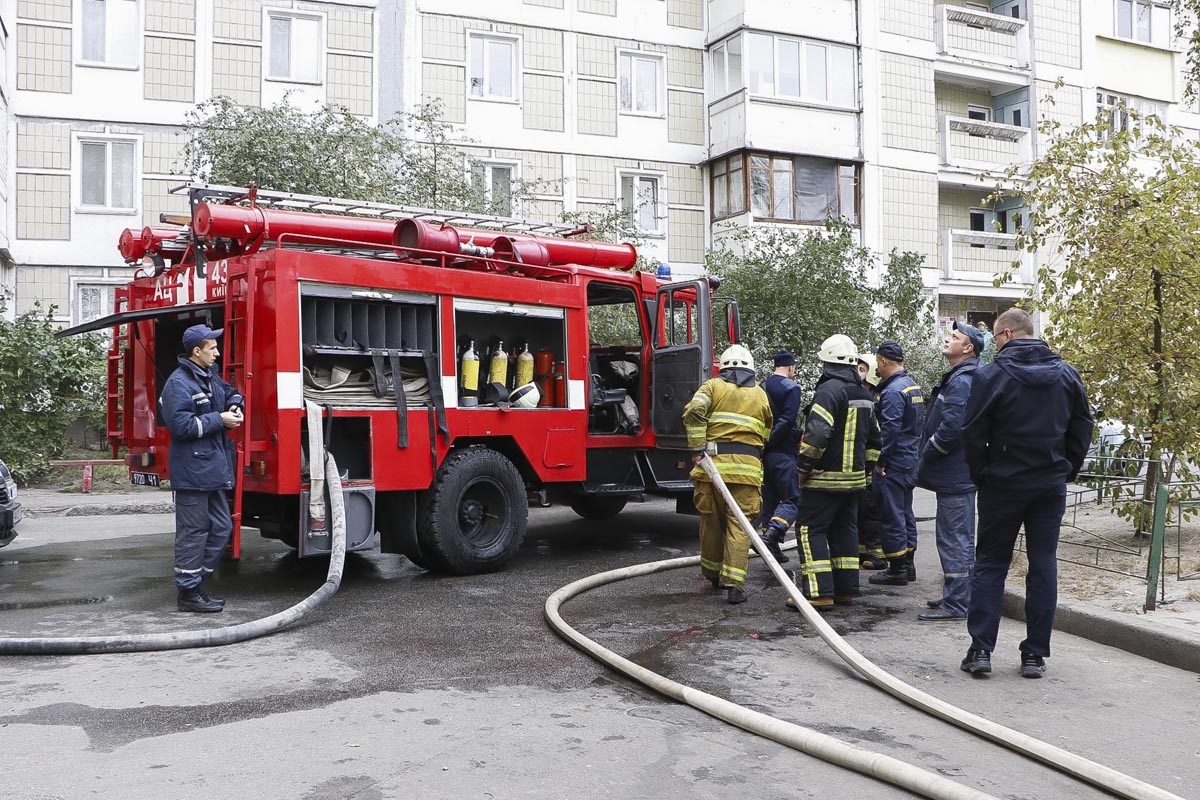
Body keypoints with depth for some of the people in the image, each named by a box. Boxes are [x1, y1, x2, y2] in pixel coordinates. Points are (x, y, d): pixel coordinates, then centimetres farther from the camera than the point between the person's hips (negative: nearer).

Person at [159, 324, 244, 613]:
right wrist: (219, 420, -16)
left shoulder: (211, 376, 14)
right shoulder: (179, 383, -14)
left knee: (221, 528, 14)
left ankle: (195, 582, 24)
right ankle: (188, 593, 6)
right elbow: (181, 425, -21)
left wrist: (234, 407, 9)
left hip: (213, 469, 10)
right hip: (191, 472, -10)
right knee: (194, 532, -3)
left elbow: (231, 393, 32)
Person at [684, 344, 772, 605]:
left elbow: (694, 411, -10)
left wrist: (697, 448, -9)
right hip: (747, 466, 0)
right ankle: (734, 584, -8)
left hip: (713, 462, 0)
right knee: (739, 525, 0)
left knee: (711, 520, 14)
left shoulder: (713, 386, 9)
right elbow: (765, 436, 17)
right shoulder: (760, 394, 18)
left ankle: (712, 572, 30)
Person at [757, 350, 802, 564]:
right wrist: (769, 441, -13)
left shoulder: (761, 387, 13)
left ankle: (772, 547, 14)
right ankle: (770, 536, -25)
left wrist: (762, 444, 11)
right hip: (783, 453, -7)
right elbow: (787, 420, -17)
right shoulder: (791, 388, -8)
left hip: (764, 453, 7)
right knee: (790, 500, -5)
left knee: (769, 499, 13)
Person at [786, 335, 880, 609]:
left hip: (825, 478, -9)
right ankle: (846, 588, 18)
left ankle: (819, 592, -10)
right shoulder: (864, 394, 15)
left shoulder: (829, 389, -15)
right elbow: (873, 438, 21)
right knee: (845, 530, 15)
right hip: (854, 478, 9)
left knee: (809, 530, -5)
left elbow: (817, 433, -24)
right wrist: (865, 469, 25)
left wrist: (805, 466, -15)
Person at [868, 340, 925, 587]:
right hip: (911, 461, 10)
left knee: (891, 515, -4)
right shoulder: (914, 386, 13)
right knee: (905, 513, 16)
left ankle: (897, 569, 0)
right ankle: (907, 565, 23)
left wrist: (880, 462, -17)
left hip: (893, 464, -10)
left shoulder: (893, 391, -19)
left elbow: (890, 429, -23)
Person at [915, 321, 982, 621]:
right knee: (959, 539, 18)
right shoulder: (958, 379, 17)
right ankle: (956, 596, 28)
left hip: (954, 476, -11)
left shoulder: (961, 382, -17)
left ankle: (955, 604, 0)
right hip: (956, 474, 11)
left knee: (954, 540, -5)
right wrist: (928, 458, 16)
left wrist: (927, 454, -12)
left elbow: (952, 428, -26)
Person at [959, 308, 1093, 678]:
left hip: (1003, 484, -3)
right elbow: (1083, 428, 8)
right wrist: (1066, 471, 14)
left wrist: (982, 476, 2)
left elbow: (973, 435, -10)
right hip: (1052, 486, 3)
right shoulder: (1067, 374, 4)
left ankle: (980, 649, 3)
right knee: (1044, 565, 8)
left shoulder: (991, 375, -10)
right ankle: (1035, 654, 10)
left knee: (990, 564, 5)